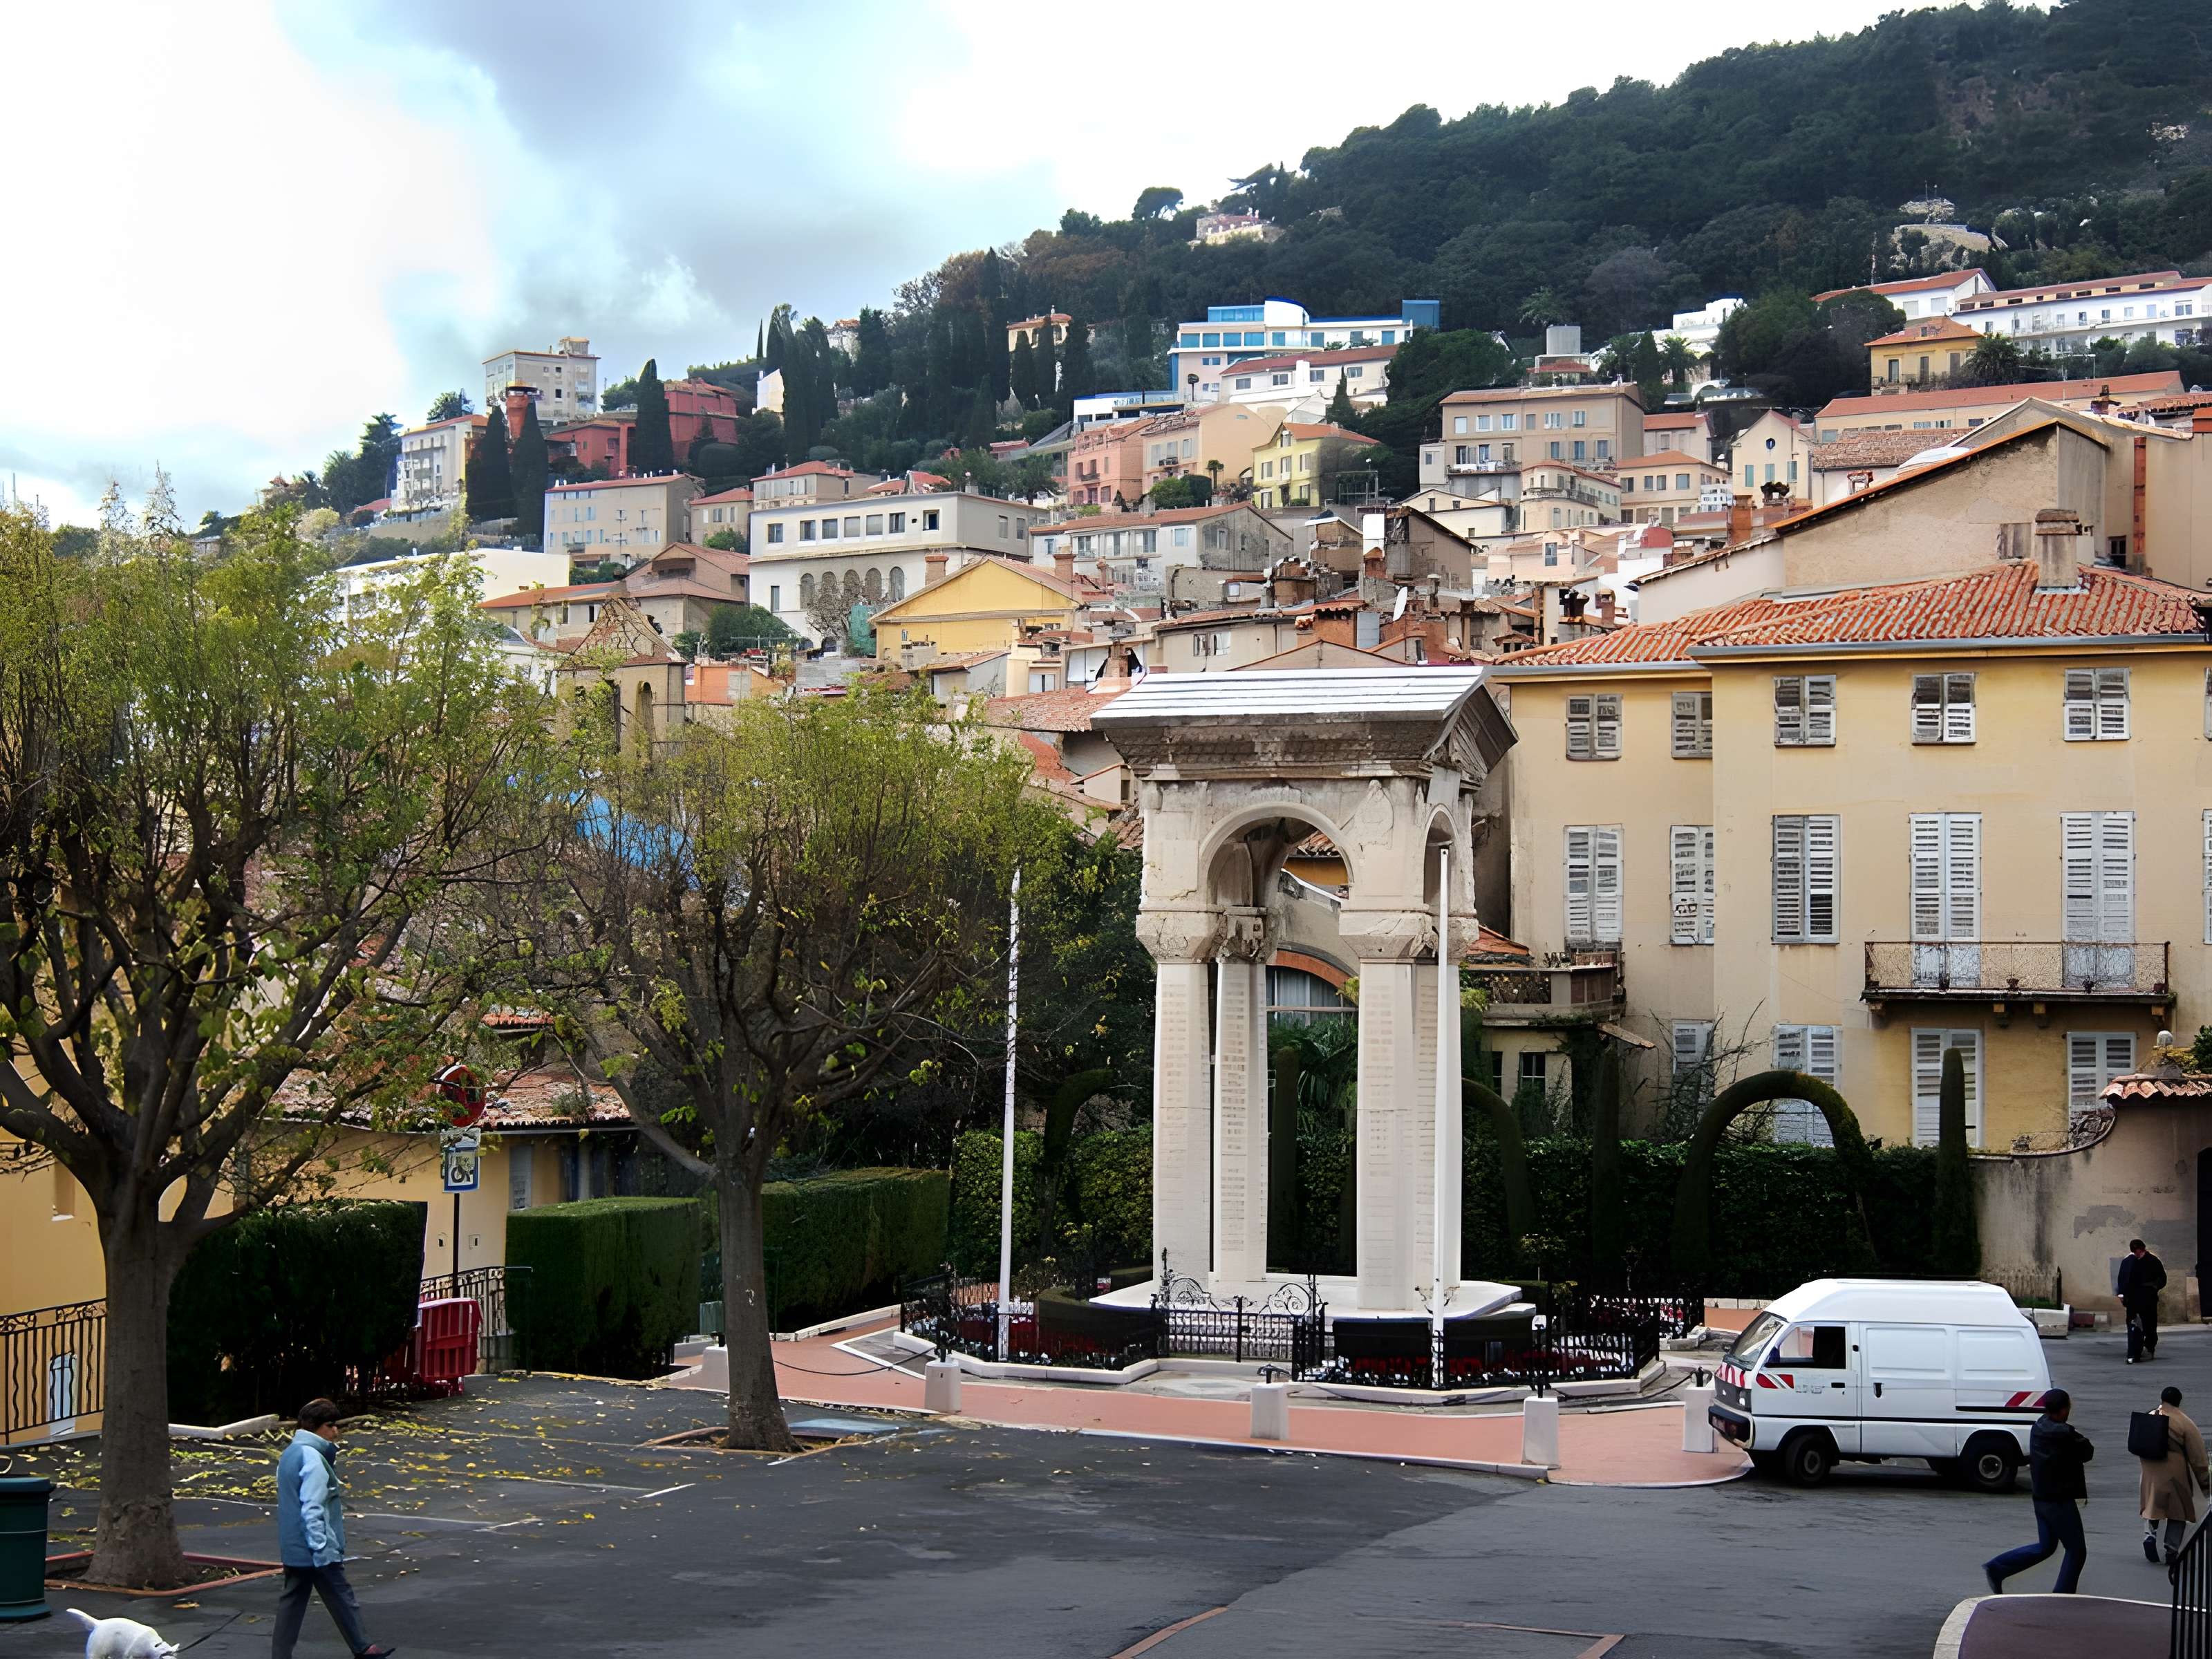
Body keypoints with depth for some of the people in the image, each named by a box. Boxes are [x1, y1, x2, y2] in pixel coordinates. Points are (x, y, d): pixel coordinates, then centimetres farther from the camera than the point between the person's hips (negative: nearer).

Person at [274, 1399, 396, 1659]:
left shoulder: (290, 1455, 12)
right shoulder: (313, 1459, -19)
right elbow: (312, 1510, -23)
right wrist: (323, 1550, -22)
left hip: (292, 1548, 9)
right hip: (314, 1549, -9)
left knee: (292, 1601, 10)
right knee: (342, 1598, 5)